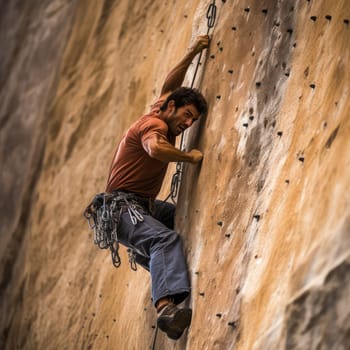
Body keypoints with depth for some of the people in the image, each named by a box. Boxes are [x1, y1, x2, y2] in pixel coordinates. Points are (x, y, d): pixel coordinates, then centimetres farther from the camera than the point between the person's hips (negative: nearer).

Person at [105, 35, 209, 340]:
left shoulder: (158, 116, 14)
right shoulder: (155, 125, -14)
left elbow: (169, 86, 30)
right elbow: (155, 149, -39)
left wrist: (193, 53, 28)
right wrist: (189, 157, -25)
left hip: (144, 204, 11)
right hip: (122, 205, -11)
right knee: (165, 239, -36)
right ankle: (166, 307, -56)